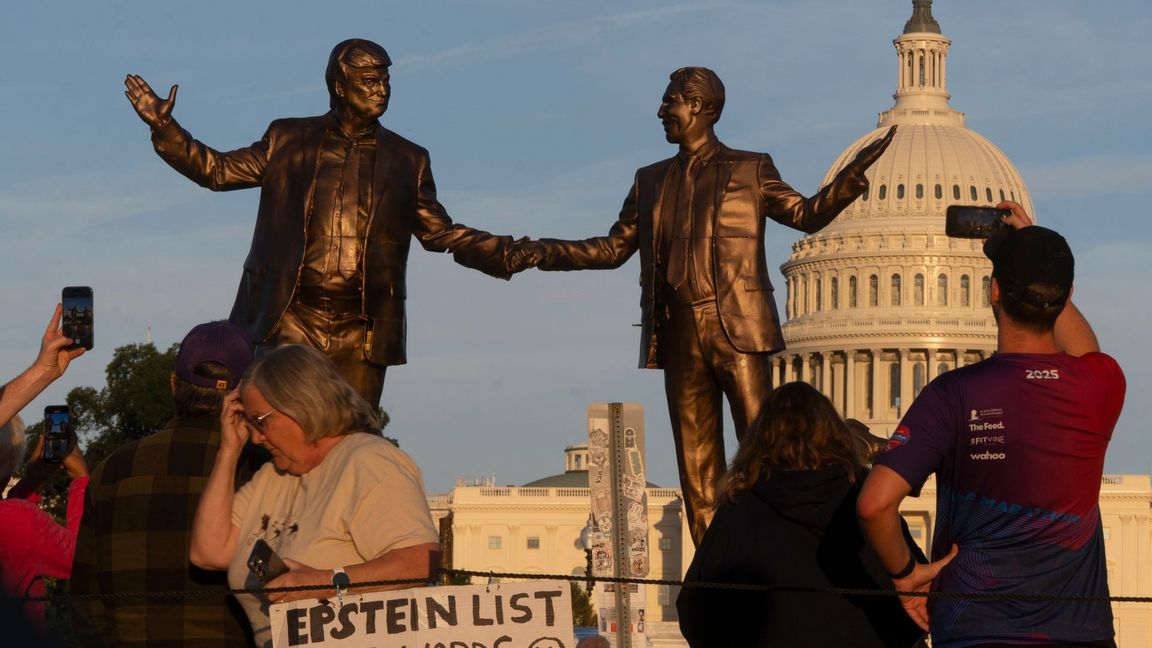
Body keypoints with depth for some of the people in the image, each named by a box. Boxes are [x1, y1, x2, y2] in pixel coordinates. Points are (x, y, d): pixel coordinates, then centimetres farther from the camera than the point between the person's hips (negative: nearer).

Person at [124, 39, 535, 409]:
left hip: (361, 330, 1)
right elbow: (217, 170, 12)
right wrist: (163, 128, -1)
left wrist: (510, 255, 0)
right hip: (291, 318, -1)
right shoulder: (288, 141, 10)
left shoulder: (407, 161, 13)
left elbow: (442, 233, 14)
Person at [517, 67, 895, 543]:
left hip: (737, 330, -4)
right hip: (681, 335, 4)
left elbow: (807, 215, 1)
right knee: (696, 462, 2)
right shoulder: (651, 181, 20)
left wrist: (853, 175, -13)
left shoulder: (750, 170, 9)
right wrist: (546, 253, 10)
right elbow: (614, 249, 21)